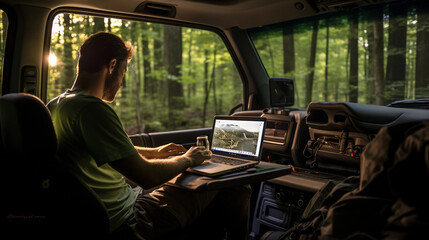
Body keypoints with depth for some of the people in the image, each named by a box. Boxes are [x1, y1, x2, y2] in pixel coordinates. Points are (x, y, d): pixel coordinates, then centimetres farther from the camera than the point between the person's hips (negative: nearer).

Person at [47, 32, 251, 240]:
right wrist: (187, 159, -7)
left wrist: (153, 152, 21)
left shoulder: (54, 105, 6)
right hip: (126, 221, -10)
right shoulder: (92, 108, -26)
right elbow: (147, 177, -27)